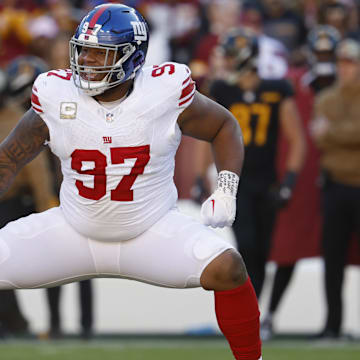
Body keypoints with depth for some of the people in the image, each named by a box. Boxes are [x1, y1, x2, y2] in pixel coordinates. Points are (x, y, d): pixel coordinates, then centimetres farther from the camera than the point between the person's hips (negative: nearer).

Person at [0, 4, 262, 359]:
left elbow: (224, 127, 4)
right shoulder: (56, 97, -11)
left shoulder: (166, 93, -15)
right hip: (74, 233, 2)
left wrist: (226, 190, -9)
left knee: (226, 268, -26)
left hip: (152, 232, -2)